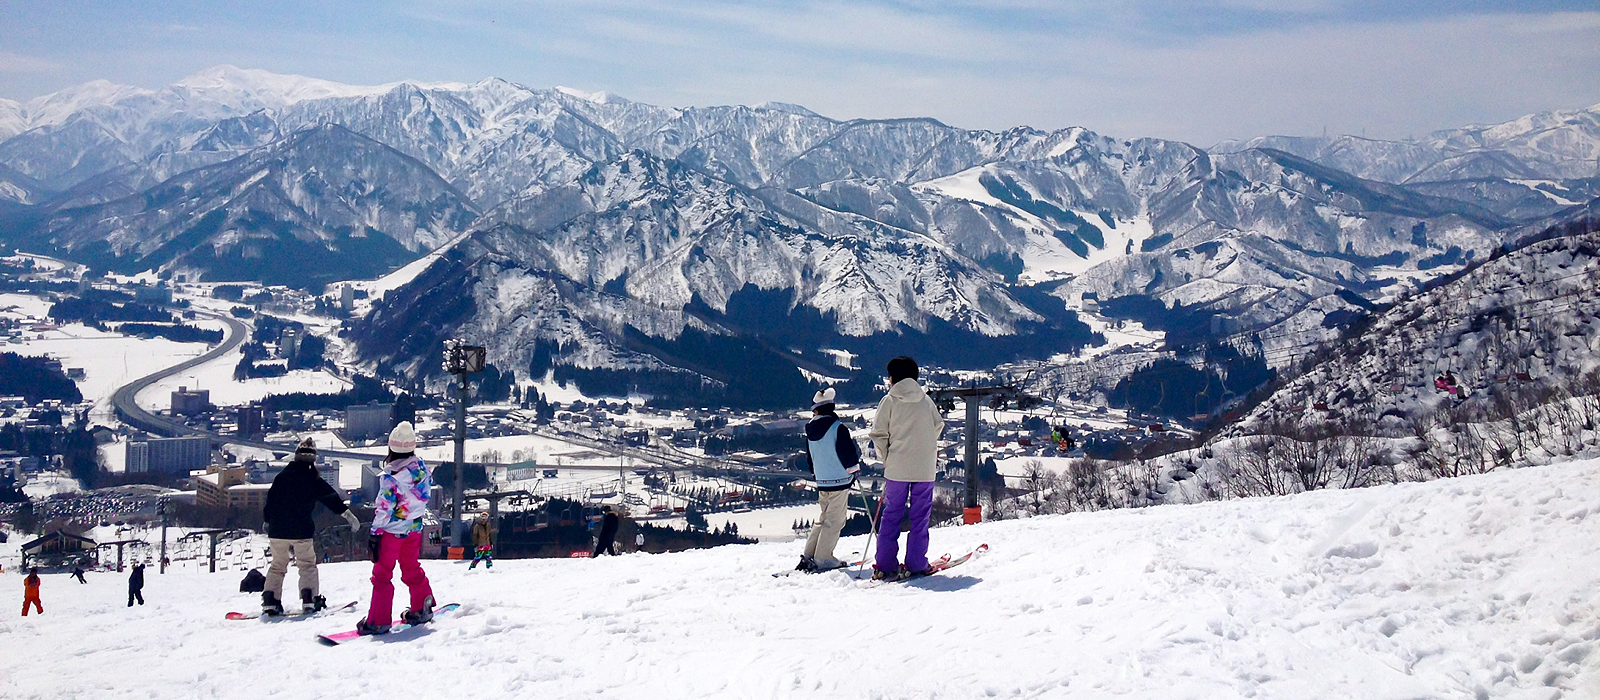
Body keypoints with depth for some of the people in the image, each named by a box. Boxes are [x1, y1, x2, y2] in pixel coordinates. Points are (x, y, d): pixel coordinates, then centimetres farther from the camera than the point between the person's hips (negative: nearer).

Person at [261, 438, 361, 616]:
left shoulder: (281, 477, 6)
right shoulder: (313, 480, -3)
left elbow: (270, 503, 11)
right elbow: (332, 498, 0)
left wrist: (268, 522, 24)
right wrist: (349, 515, 4)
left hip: (277, 530, 3)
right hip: (301, 531, -3)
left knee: (277, 566, 14)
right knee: (307, 565, 8)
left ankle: (270, 601, 6)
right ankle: (309, 600, -3)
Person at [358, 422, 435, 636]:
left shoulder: (391, 477, -20)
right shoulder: (422, 469, -3)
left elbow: (383, 509, -18)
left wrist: (375, 533, -11)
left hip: (392, 530, -6)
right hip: (414, 529, 6)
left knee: (382, 574, 2)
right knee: (412, 569, 21)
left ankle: (378, 620, 3)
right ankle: (422, 609, 26)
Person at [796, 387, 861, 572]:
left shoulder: (811, 430, 4)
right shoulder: (838, 428, -14)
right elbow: (849, 453, -13)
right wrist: (854, 467, 5)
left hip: (821, 481, 6)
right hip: (840, 480, -6)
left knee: (824, 518, 18)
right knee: (835, 520, 0)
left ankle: (809, 555, 15)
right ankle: (823, 559, -2)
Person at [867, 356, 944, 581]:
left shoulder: (889, 400, -3)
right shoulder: (925, 399, 4)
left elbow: (878, 434, -4)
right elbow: (938, 426, 12)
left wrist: (886, 458, 8)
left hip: (897, 467, -1)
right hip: (925, 467, 1)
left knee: (891, 514, 7)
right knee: (920, 516, 7)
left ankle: (884, 565, 5)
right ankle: (915, 564, 4)